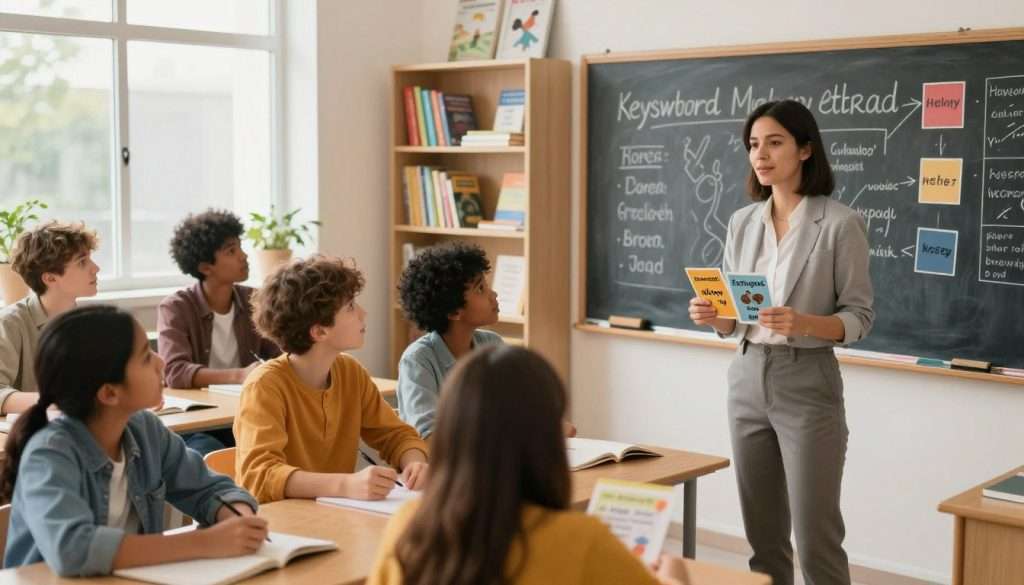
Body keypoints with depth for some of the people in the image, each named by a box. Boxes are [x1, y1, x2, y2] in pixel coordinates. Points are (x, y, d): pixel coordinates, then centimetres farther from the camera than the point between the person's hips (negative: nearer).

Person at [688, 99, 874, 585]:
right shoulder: (742, 221, 7)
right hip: (748, 380, 6)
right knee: (763, 535, 13)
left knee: (816, 540, -1)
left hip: (807, 385, -5)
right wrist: (713, 316, -10)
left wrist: (805, 323, -26)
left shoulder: (840, 223, -9)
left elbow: (860, 317, -8)